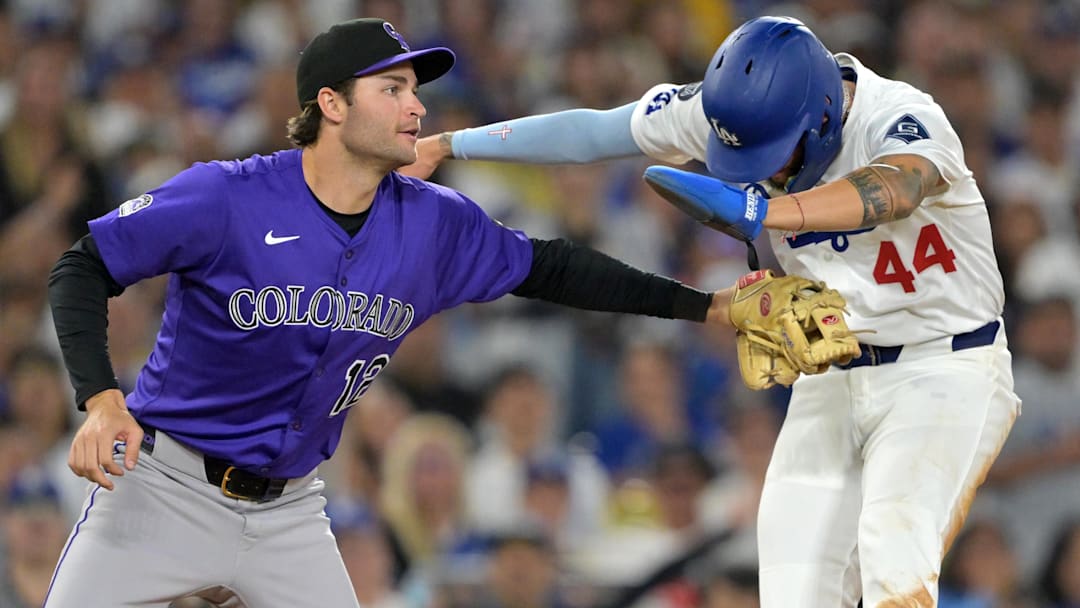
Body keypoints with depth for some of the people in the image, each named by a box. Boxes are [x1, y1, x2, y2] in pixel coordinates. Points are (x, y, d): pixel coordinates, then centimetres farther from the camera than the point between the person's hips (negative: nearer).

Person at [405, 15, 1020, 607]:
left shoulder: (900, 118, -26)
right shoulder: (731, 110, -9)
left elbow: (893, 188, -48)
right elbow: (591, 132, 1)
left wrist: (759, 212, -62)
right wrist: (449, 145, 6)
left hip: (943, 368, -5)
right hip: (831, 379, 5)